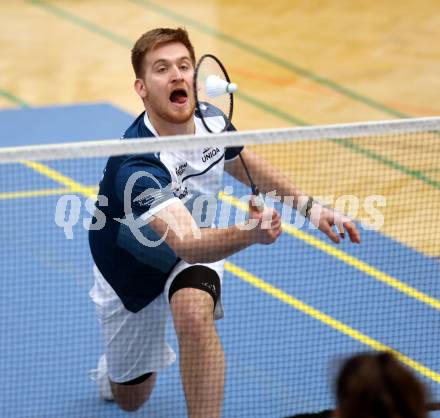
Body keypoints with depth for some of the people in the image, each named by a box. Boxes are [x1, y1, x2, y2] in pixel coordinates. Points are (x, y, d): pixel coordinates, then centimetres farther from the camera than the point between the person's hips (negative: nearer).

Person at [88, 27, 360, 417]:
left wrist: (309, 205, 3)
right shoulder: (134, 167, -41)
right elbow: (186, 243, -54)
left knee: (195, 315, -35)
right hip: (133, 270, -3)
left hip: (195, 246, 3)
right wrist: (249, 234, -72)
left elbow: (242, 162, 5)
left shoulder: (211, 121, -21)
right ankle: (113, 366, 55)